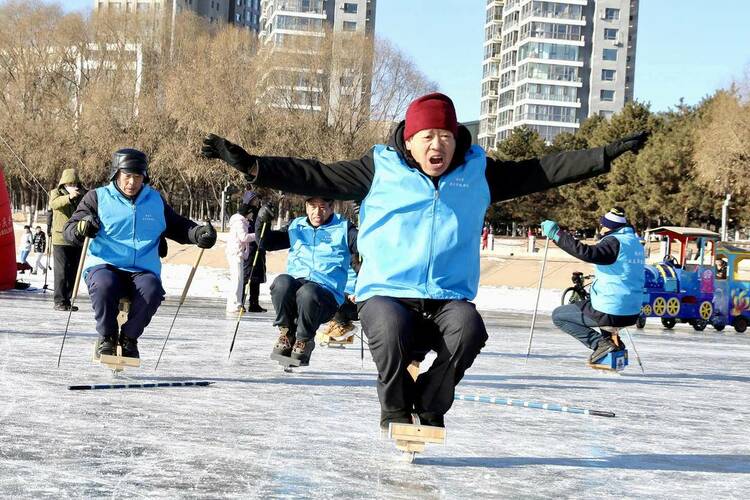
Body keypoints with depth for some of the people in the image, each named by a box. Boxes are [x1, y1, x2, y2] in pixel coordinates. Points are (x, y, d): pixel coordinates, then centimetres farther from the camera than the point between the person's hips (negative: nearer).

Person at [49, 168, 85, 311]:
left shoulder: (83, 195, 9)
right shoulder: (56, 193, 2)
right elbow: (54, 203, -22)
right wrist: (69, 197, -39)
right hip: (60, 239, -3)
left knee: (73, 272, 7)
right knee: (61, 272, -6)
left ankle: (67, 300, 15)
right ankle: (59, 301, 0)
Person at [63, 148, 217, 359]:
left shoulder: (155, 200, 16)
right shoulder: (98, 197, 6)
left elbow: (178, 227, 25)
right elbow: (68, 230, 1)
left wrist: (198, 233, 3)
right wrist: (81, 228, -24)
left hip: (143, 271, 2)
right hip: (104, 266, -2)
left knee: (152, 291, -32)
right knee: (104, 285, -36)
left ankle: (129, 338, -6)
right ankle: (107, 337, -11)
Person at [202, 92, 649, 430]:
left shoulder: (478, 172, 10)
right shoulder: (379, 170, 3)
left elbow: (542, 171, 12)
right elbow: (316, 177, 1)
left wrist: (608, 155, 8)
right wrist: (252, 165, -8)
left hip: (450, 298, 2)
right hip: (386, 293, -2)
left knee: (469, 330, -31)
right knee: (391, 332, -34)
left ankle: (430, 405, -3)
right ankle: (396, 409, -1)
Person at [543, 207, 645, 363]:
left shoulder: (615, 242, -15)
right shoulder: (635, 242, 12)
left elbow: (587, 253, -30)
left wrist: (557, 234, -27)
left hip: (610, 314, -9)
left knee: (558, 315, 7)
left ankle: (599, 342, -6)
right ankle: (612, 339, 20)